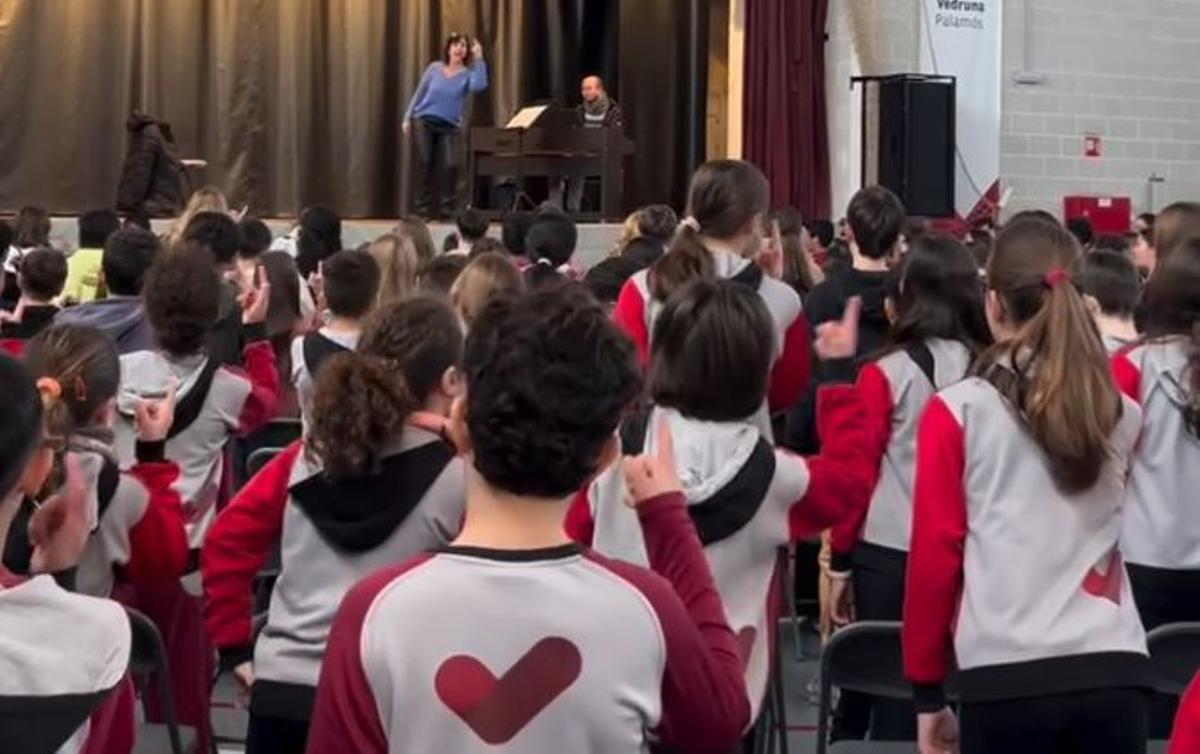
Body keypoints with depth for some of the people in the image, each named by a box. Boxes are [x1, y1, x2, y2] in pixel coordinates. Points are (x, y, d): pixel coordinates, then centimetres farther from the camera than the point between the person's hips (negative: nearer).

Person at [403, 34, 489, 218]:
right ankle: (423, 209, 5)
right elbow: (419, 93, 9)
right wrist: (408, 118, 8)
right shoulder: (435, 68, 2)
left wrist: (479, 58, -25)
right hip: (425, 121, 1)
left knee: (450, 164, -16)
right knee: (426, 163, -4)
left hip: (449, 126, -1)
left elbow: (479, 86, -26)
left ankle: (447, 209, -3)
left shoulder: (467, 74, -2)